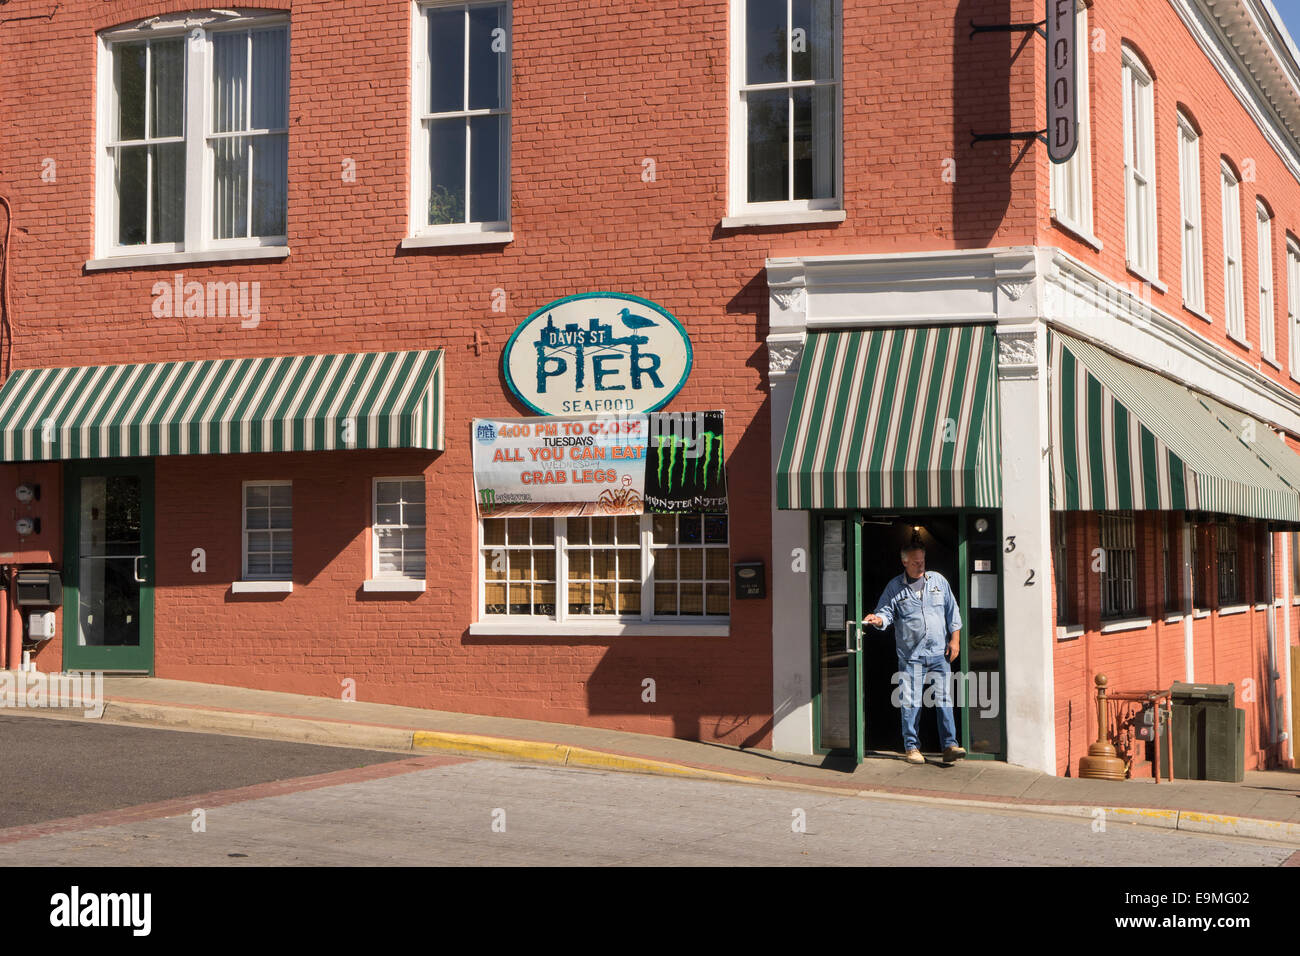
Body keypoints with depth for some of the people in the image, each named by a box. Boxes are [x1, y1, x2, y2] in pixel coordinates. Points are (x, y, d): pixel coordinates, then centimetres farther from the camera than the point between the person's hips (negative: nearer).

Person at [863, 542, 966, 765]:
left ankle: (949, 746, -1)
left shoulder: (938, 580, 10)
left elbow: (952, 611, 13)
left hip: (939, 653, 2)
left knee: (944, 699, -3)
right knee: (910, 702, -1)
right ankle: (912, 747, 9)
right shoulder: (894, 587, 4)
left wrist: (955, 639, 7)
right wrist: (878, 619, -22)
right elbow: (886, 612, 2)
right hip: (910, 655, -1)